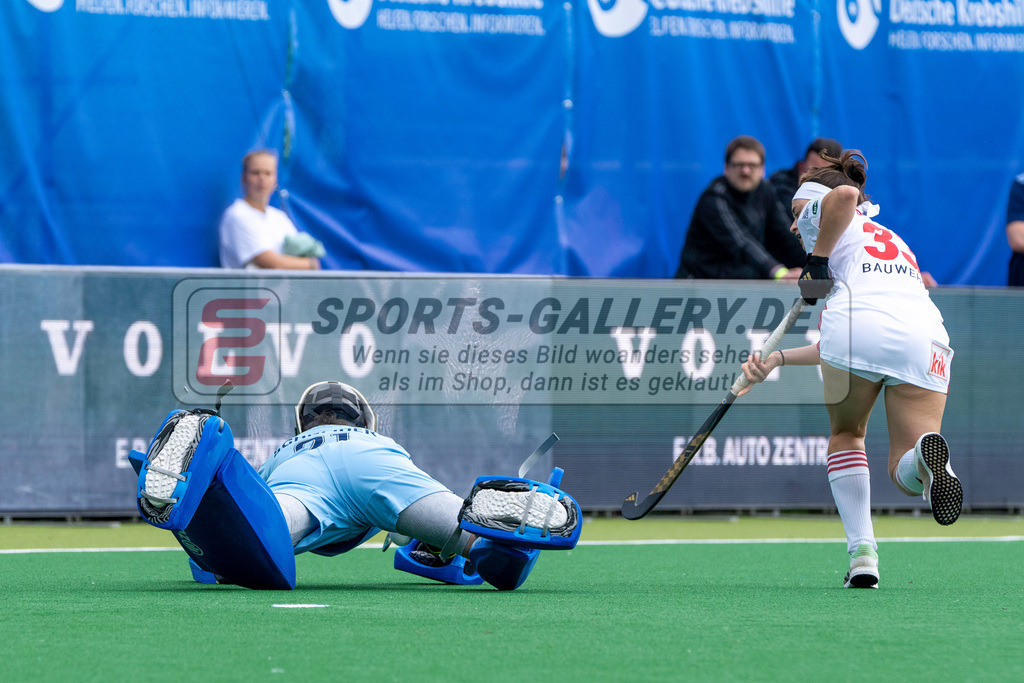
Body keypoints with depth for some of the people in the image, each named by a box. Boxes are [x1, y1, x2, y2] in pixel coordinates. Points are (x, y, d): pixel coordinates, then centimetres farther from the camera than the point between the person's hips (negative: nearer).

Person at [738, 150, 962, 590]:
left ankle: (862, 551, 9)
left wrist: (817, 260, 7)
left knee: (846, 434, 23)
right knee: (906, 477, 4)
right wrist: (776, 359, 33)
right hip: (925, 339, 5)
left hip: (858, 323, -5)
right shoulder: (896, 245, 42)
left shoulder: (821, 220, 23)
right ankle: (925, 453, -34)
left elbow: (845, 194, -5)